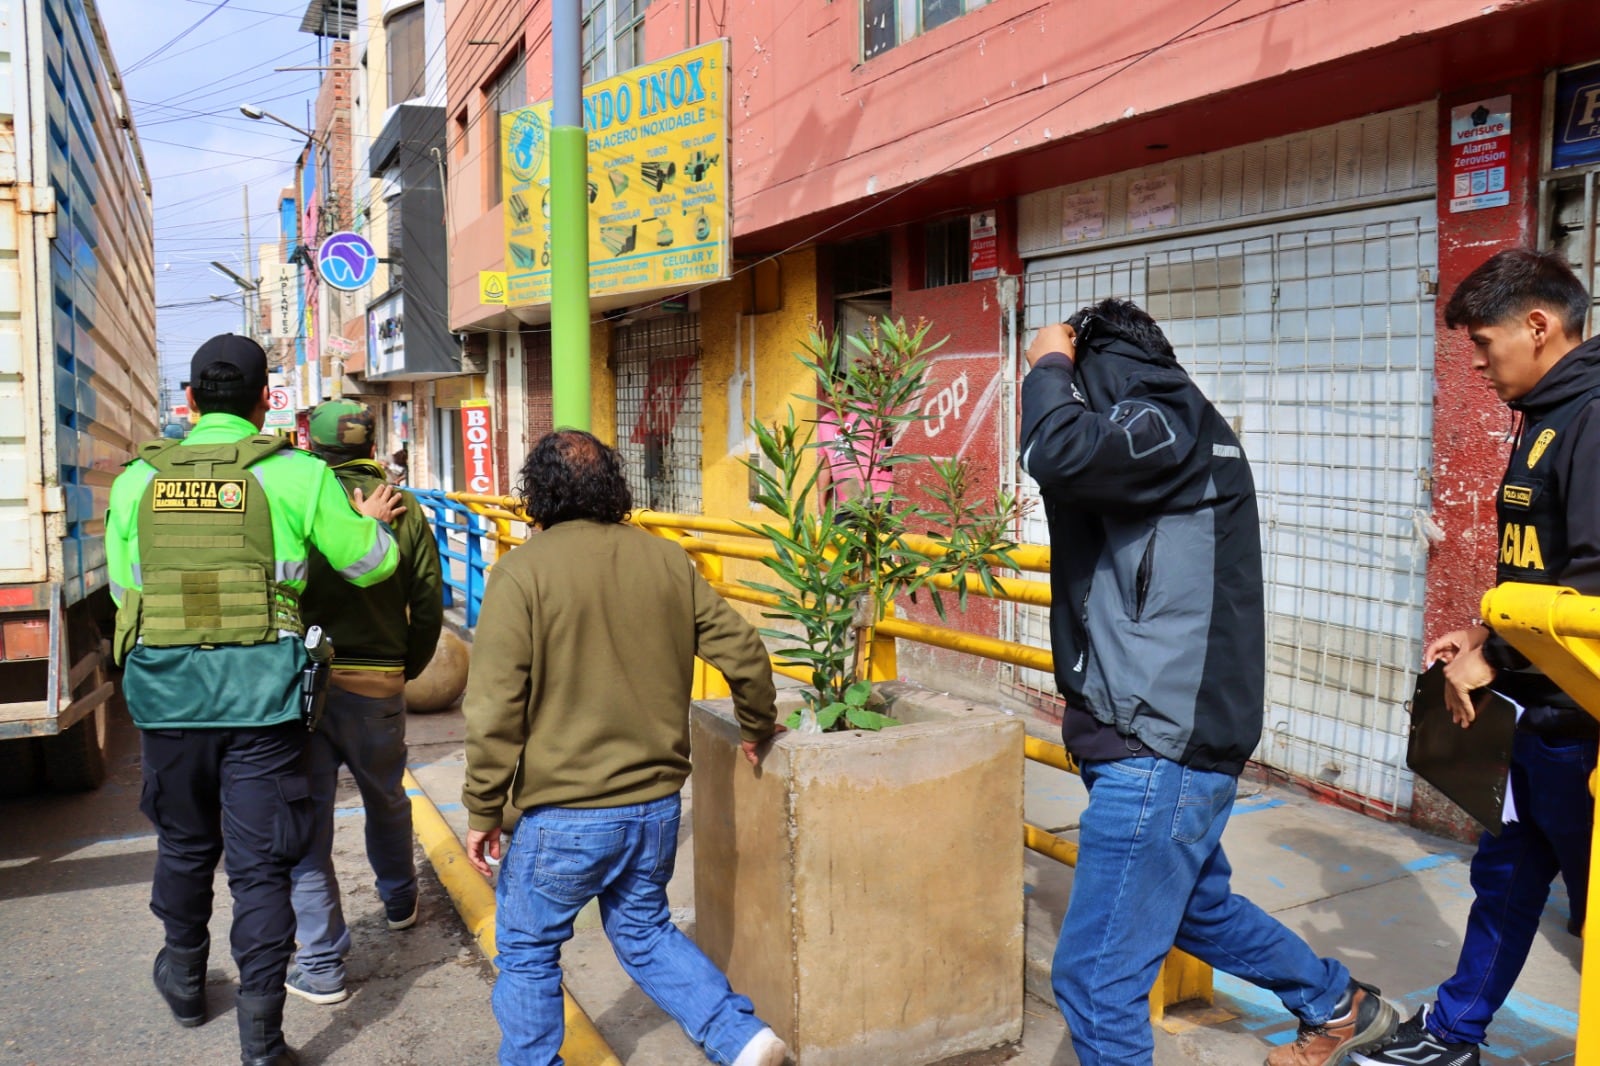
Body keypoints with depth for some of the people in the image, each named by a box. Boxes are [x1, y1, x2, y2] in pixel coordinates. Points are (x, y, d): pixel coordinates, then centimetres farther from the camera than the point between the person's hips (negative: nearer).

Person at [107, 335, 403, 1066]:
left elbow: (123, 589, 10)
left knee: (184, 845, 24)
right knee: (260, 864, 5)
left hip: (165, 695, 3)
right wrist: (372, 520, 22)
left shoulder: (137, 479, 3)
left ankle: (184, 978, 45)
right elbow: (370, 564, 2)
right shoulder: (297, 475, -6)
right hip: (262, 697, -3)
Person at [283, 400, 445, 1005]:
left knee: (306, 819, 6)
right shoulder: (404, 510, -1)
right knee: (387, 802, 25)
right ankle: (400, 903, 47)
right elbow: (428, 608, 2)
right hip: (378, 685, 3)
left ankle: (321, 966, 11)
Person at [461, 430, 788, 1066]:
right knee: (644, 930, 24)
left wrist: (482, 811, -4)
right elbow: (743, 652, 3)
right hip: (657, 804, 5)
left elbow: (495, 709, -14)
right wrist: (757, 728, 21)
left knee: (528, 950, 17)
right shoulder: (666, 560, 1)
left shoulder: (522, 571, -11)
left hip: (565, 815, -5)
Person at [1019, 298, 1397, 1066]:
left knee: (1094, 976, -4)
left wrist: (1048, 365, -14)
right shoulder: (1183, 433, 14)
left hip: (1160, 749, -10)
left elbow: (1058, 453, -32)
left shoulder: (1167, 425, -14)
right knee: (1199, 907, 30)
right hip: (1169, 736, 10)